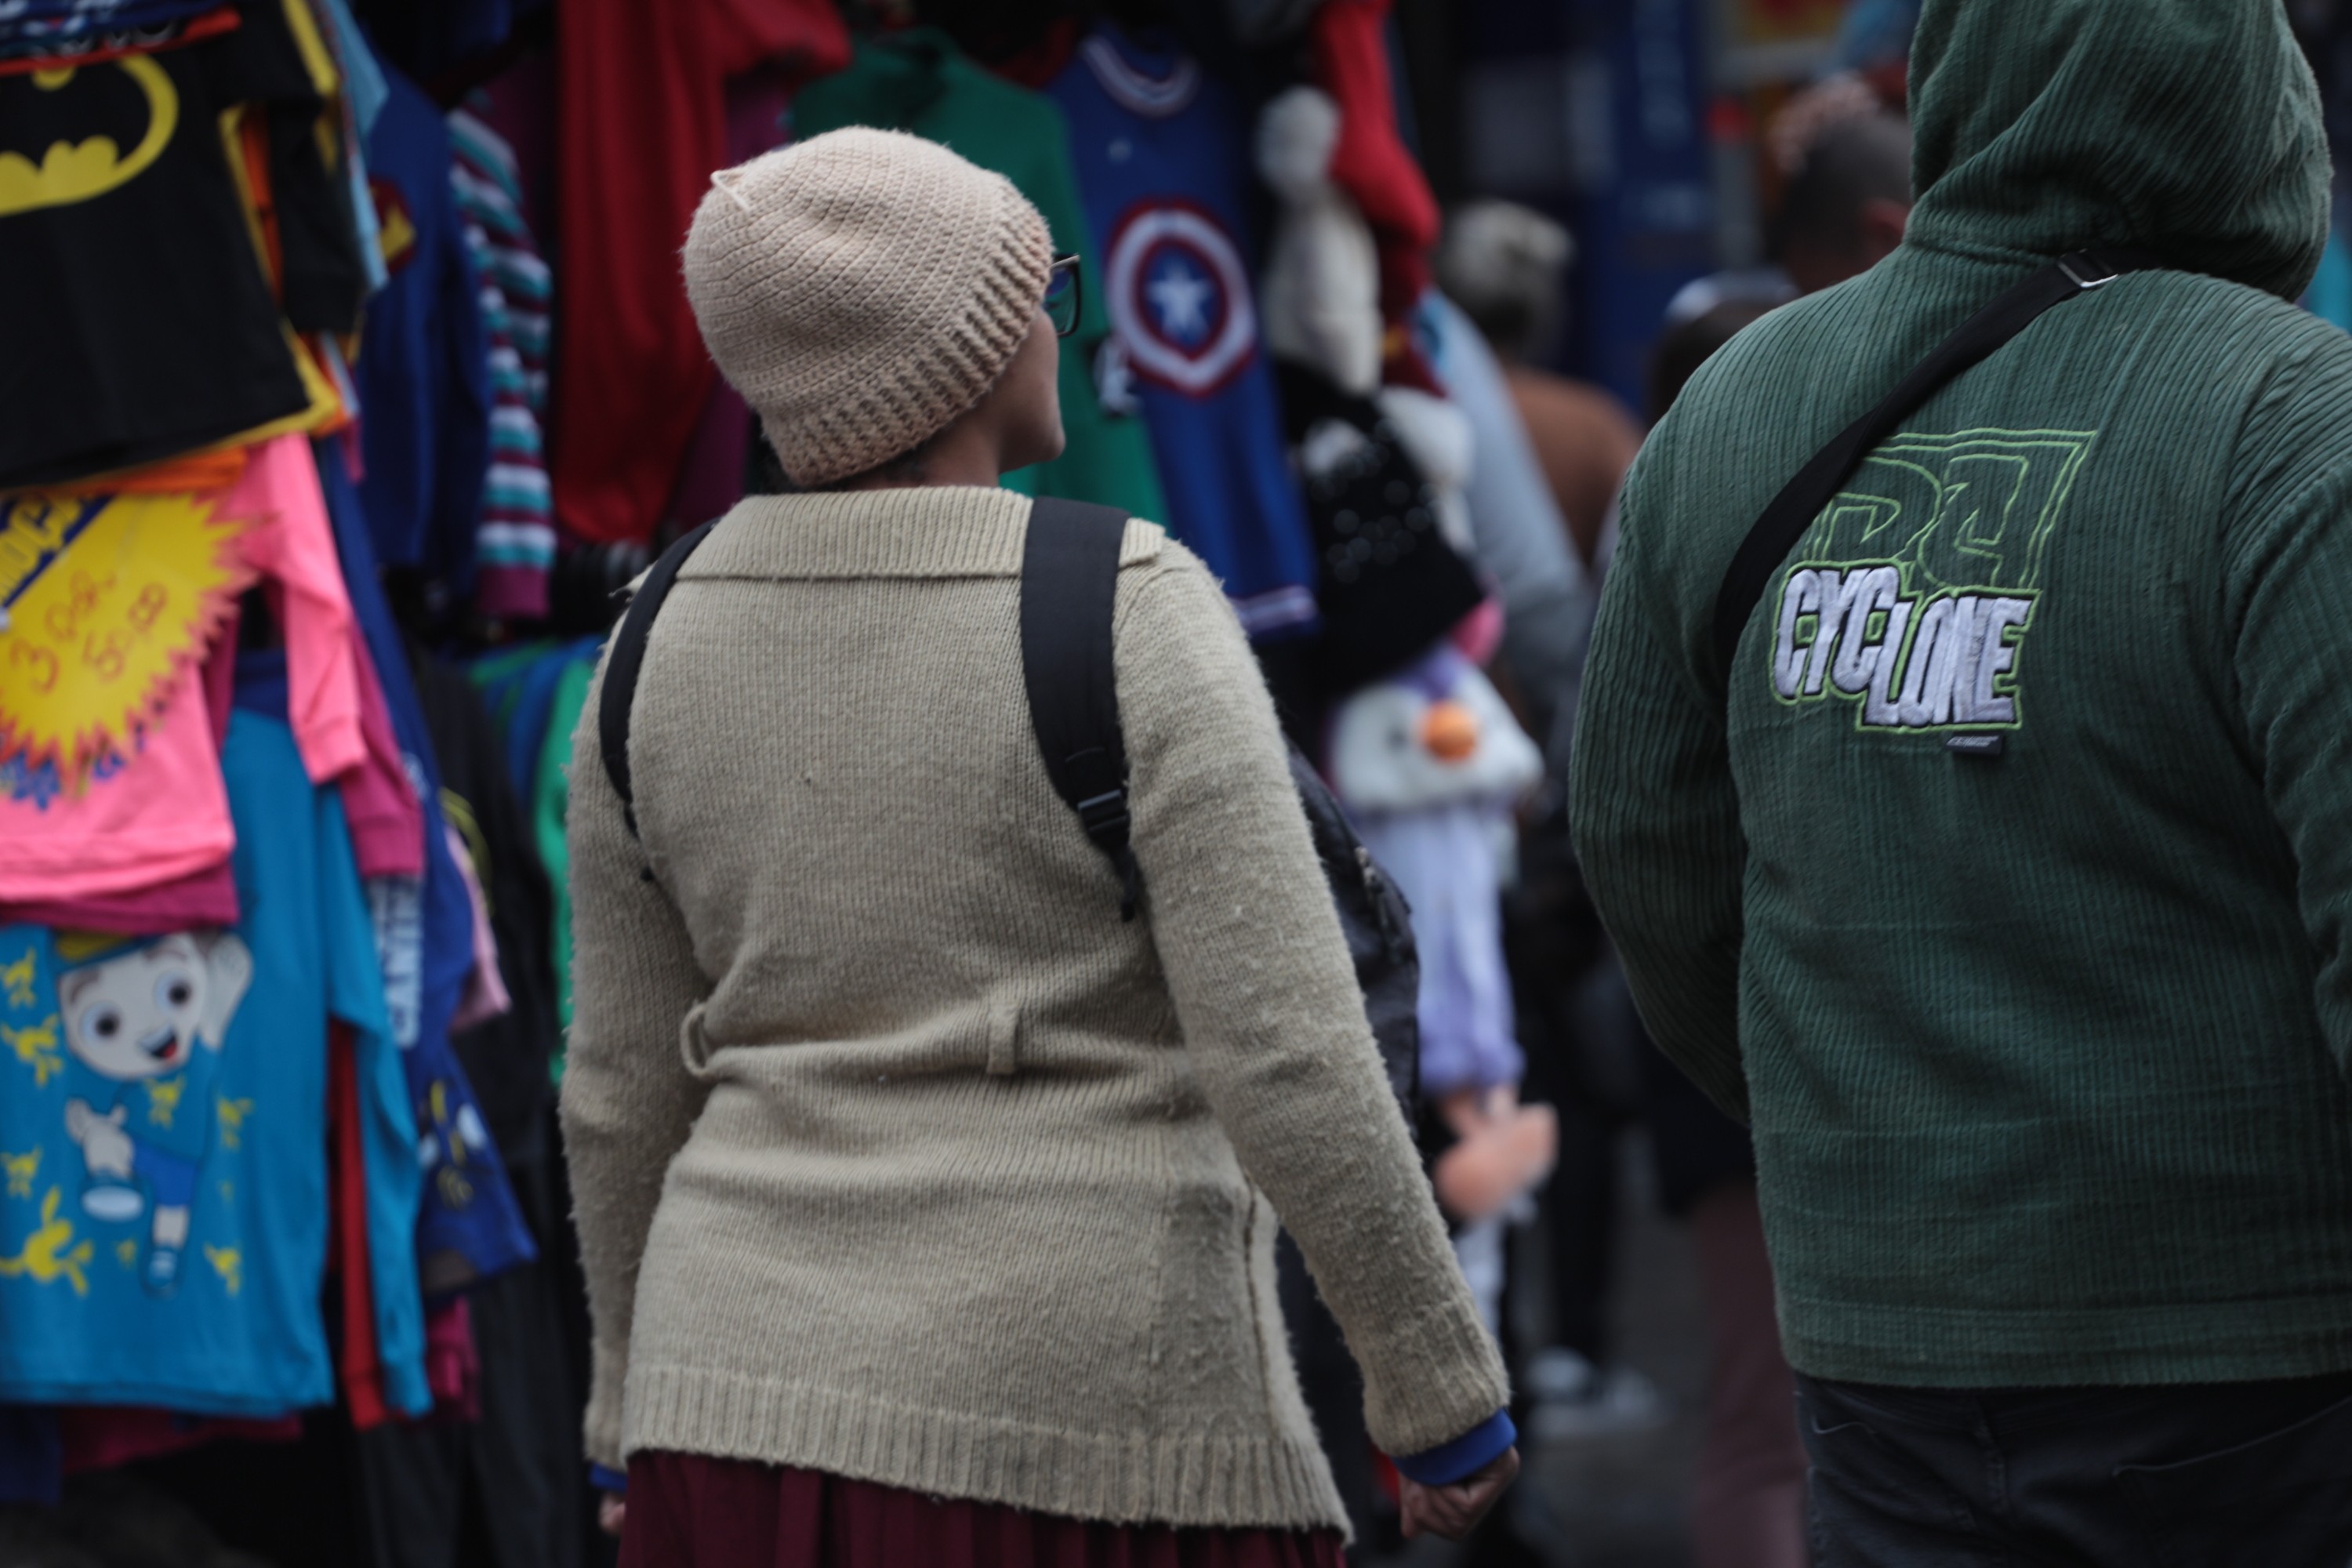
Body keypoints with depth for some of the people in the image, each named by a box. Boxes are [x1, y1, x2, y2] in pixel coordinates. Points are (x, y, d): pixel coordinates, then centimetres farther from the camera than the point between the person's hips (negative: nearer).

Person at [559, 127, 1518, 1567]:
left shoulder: (659, 650, 4)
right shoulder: (1130, 618, -12)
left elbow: (626, 1093, 11)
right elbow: (1288, 1057, -15)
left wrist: (641, 1421, 22)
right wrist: (1445, 1392, -5)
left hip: (754, 1390, 5)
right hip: (1080, 1423, -5)